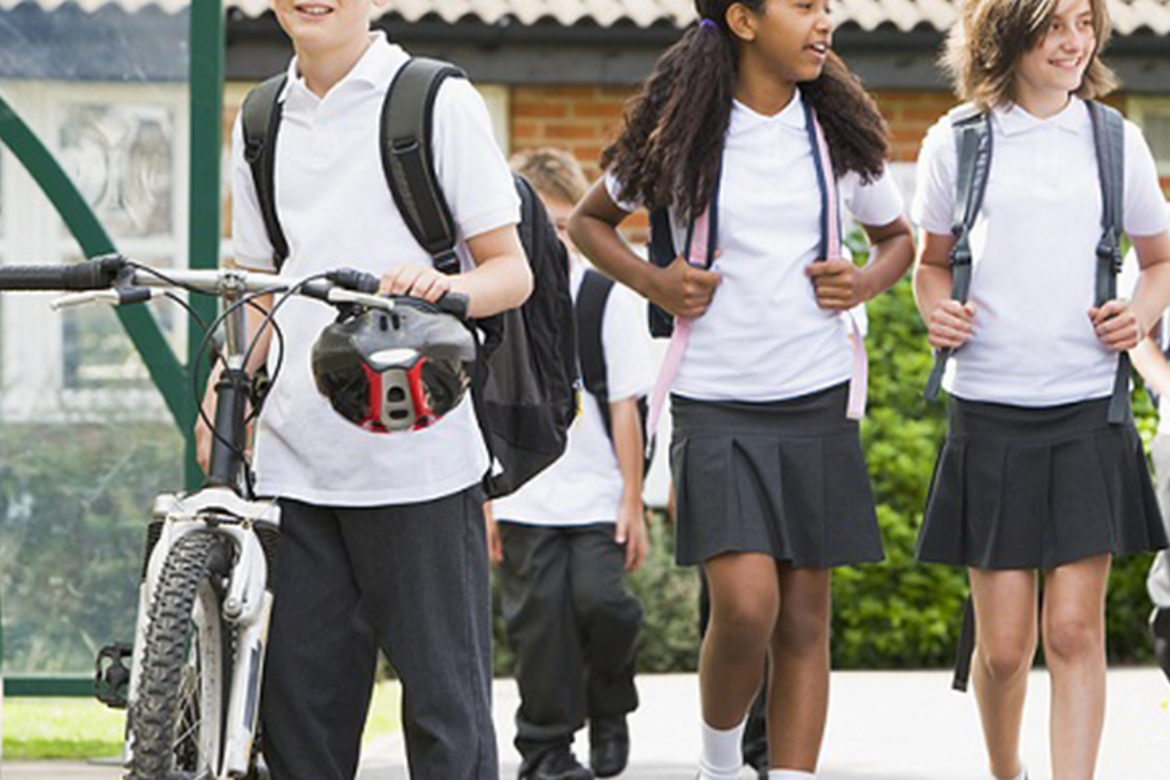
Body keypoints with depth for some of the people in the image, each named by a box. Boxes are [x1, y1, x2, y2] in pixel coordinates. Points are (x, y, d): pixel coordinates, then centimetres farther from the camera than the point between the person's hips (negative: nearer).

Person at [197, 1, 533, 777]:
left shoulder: (438, 103, 0)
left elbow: (511, 271, -1)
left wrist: (443, 288, -23)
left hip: (417, 457, -5)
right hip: (294, 458, 5)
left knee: (443, 692, -2)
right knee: (298, 693, 5)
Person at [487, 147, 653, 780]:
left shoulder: (608, 300, 1)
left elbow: (624, 408, 3)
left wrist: (633, 500, 2)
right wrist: (483, 500, 4)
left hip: (596, 495, -1)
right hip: (524, 502, 1)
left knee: (601, 601, -11)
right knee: (539, 621, 0)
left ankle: (609, 711, 16)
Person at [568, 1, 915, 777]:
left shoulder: (838, 131, 4)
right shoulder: (684, 133, -3)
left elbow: (898, 236, 20)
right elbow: (589, 221, 12)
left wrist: (866, 281, -2)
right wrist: (653, 282, -6)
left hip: (816, 400, 3)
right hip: (715, 402, -3)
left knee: (804, 618, 2)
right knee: (746, 604, -15)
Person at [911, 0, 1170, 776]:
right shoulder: (956, 144, 4)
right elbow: (933, 261, 15)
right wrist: (937, 310, -6)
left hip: (1089, 413, 1)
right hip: (990, 415, 0)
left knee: (1075, 629, -8)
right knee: (1003, 645, 2)